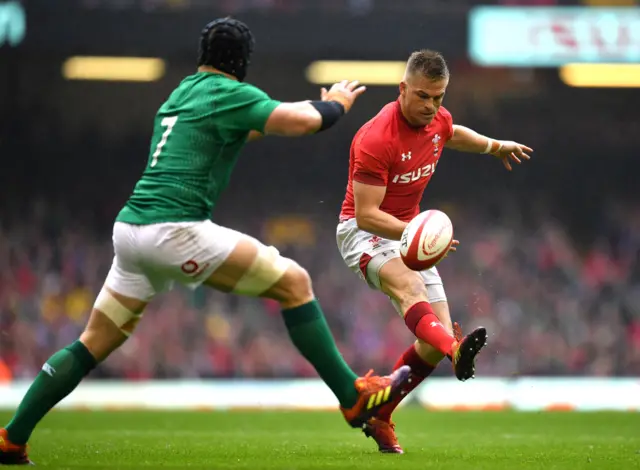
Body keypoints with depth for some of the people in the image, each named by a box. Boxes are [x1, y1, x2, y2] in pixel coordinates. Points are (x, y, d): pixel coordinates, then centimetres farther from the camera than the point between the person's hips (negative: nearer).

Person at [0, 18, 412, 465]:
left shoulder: (183, 91, 24)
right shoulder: (229, 92, -1)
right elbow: (303, 121, -10)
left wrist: (316, 105, 42)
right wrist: (335, 104, 12)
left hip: (130, 228, 8)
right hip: (175, 230, -8)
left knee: (93, 345, 14)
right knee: (294, 281, -2)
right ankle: (354, 397, -3)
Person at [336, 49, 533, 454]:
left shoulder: (439, 119, -1)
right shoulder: (376, 139, -25)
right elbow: (366, 213, -26)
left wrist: (495, 146, 41)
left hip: (410, 232, 8)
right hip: (364, 233, -8)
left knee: (435, 342, -2)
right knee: (408, 284, -41)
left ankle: (379, 417, 16)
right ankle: (456, 351, -72)